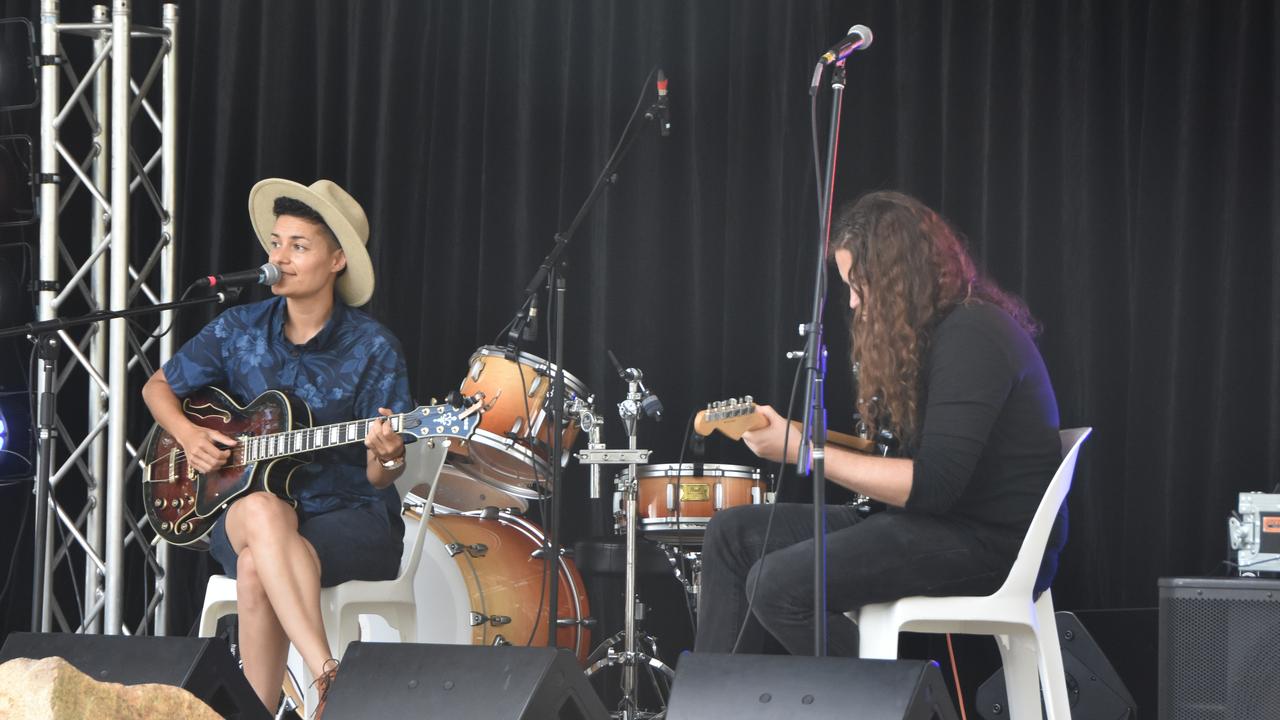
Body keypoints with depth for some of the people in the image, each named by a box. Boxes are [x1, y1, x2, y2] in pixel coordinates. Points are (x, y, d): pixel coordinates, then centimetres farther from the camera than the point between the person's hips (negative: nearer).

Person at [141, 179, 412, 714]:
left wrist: (385, 458, -29)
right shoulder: (240, 329, 4)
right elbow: (158, 386, 18)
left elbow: (380, 477, -6)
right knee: (262, 512, -37)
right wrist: (188, 436, -2)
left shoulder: (372, 348, -5)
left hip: (351, 516, -2)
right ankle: (329, 679, -45)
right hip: (245, 515, 3)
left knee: (257, 568, -35)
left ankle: (259, 710, -27)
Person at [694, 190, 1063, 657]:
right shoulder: (930, 331, 17)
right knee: (732, 533, 6)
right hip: (940, 522, 11)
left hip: (989, 544, -11)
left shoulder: (971, 335, -16)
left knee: (779, 585, -24)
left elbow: (933, 484, -23)